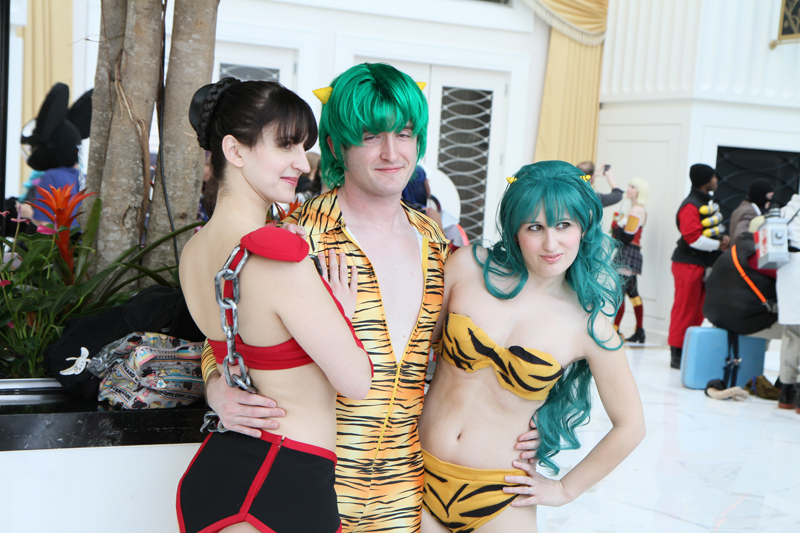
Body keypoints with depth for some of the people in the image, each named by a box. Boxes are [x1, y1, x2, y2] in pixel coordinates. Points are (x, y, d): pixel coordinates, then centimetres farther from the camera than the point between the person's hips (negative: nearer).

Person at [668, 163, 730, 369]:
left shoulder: (705, 203, 17)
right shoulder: (691, 205, -14)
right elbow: (693, 237, -22)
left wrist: (722, 238, 4)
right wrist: (718, 245, -12)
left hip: (703, 264, 10)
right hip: (688, 264, -10)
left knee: (697, 312, 11)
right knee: (684, 311, -6)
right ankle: (677, 355, -1)